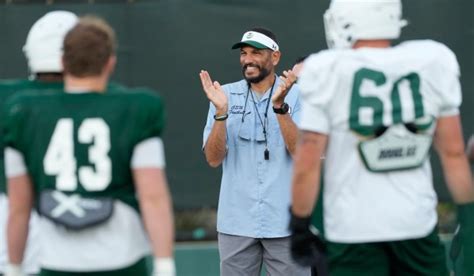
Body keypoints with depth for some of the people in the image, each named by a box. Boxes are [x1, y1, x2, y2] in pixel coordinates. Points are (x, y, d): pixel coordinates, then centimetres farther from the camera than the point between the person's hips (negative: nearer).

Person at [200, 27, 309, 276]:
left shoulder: (296, 95, 0)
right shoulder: (226, 95, 5)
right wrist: (220, 111, -16)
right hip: (236, 224, 2)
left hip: (284, 224, -1)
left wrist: (279, 105, -21)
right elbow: (213, 159, -2)